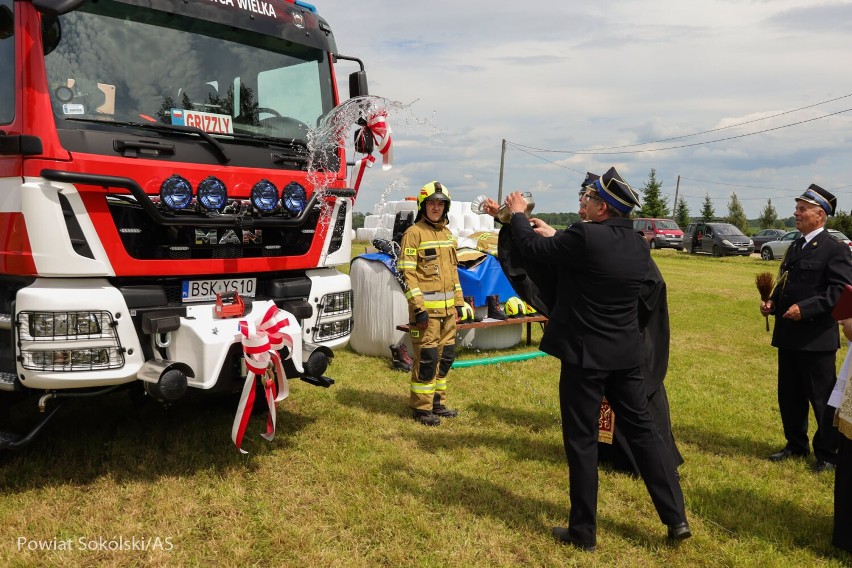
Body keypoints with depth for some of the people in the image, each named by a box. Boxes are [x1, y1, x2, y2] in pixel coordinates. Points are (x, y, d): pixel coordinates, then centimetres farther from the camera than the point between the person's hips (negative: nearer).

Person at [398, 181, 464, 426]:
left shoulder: (448, 234, 16)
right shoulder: (414, 233, -7)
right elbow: (407, 273, -13)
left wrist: (458, 302, 17)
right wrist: (418, 307, -18)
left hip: (447, 308, 8)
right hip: (426, 308, -8)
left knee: (446, 356, 13)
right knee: (426, 358, -4)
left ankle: (438, 402, 26)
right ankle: (421, 408, 9)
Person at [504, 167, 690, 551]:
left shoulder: (586, 237, -20)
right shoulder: (638, 246, 4)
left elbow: (535, 248, -6)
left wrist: (518, 214, 11)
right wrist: (557, 234, 29)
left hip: (585, 355, -7)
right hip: (625, 354, 7)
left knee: (581, 441, 5)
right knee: (642, 429, 16)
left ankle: (583, 531, 17)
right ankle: (676, 517, 21)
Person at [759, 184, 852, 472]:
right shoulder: (794, 247, 15)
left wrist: (805, 308, -25)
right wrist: (772, 302, 3)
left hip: (816, 337, -8)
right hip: (788, 336, 8)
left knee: (822, 398, 4)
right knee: (789, 396, 16)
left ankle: (827, 453, 18)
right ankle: (796, 445, 31)